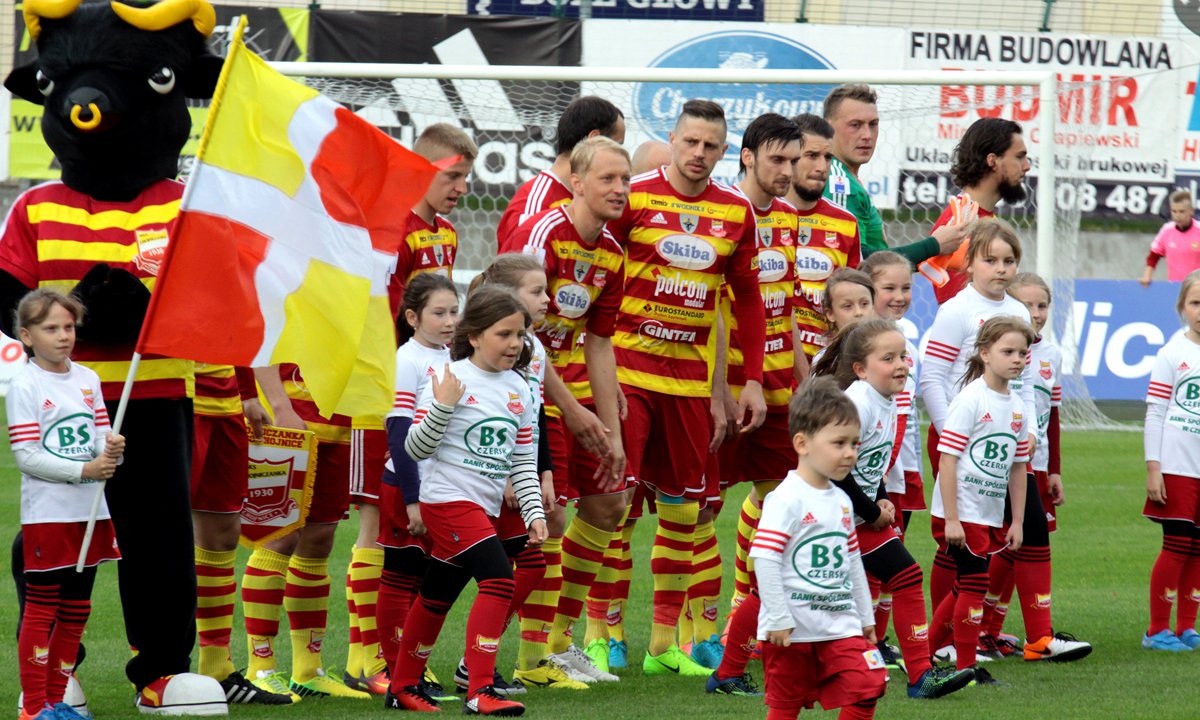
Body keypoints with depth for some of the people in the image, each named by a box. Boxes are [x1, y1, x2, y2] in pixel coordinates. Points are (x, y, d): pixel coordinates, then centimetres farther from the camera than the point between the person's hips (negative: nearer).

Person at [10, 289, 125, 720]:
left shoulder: (87, 380, 10)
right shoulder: (24, 386, -9)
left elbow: (100, 439, 12)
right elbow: (26, 457, -13)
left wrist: (112, 450, -12)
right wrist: (84, 470, -18)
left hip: (89, 511, 6)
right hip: (46, 515, -6)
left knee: (75, 611, 10)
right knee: (41, 610, -4)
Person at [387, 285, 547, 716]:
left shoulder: (519, 390, 9)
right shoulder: (452, 379, -11)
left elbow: (524, 462, 14)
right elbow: (416, 448, -12)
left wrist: (533, 512, 5)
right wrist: (442, 406, -25)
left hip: (484, 508, 7)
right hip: (449, 499, -7)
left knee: (437, 598, 17)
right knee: (499, 579, -21)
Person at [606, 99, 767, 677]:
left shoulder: (735, 212, 8)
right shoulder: (635, 198, -4)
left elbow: (747, 299, 15)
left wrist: (752, 380, 10)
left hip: (690, 378, 5)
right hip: (628, 367, -5)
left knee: (682, 508, 7)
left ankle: (663, 643, 15)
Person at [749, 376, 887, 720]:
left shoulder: (840, 501, 11)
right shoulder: (786, 499, -15)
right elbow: (764, 558, -19)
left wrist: (866, 616, 21)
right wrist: (778, 619, -20)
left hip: (841, 624, 7)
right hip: (792, 628, -7)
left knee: (867, 688, -7)